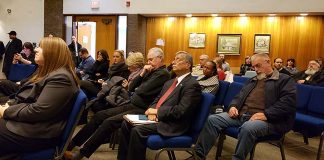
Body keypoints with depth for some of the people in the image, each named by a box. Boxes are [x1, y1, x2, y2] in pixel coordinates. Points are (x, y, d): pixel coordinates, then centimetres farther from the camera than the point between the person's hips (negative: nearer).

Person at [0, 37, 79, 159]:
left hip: (39, 132, -10)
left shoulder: (60, 78, -20)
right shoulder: (48, 72, 15)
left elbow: (38, 111, -25)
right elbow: (24, 97, 18)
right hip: (28, 121, 10)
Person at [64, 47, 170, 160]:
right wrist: (142, 74, 1)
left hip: (141, 111, -9)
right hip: (131, 105, 9)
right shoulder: (151, 71, 15)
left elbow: (143, 91, -21)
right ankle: (71, 144, 5)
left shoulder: (163, 74, -11)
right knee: (99, 116, 1)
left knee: (109, 122, -24)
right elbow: (131, 88, 13)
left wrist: (136, 89, 1)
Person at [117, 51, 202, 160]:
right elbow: (157, 99, 19)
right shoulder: (170, 82, 19)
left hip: (173, 124, -9)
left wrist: (157, 111, -14)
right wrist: (152, 111, -3)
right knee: (126, 123, -2)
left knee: (137, 130, -24)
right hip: (158, 117, 9)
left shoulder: (192, 85, -11)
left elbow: (181, 111, -20)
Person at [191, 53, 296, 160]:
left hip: (266, 119, -6)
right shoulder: (253, 80, 27)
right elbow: (239, 96, 26)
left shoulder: (285, 80, 5)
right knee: (213, 119, -12)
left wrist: (266, 114, -20)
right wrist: (233, 106, 2)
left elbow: (288, 103, -10)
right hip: (241, 114, 7)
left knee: (247, 128, -40)